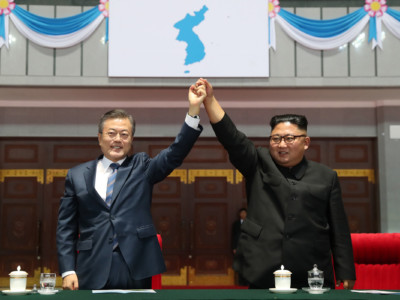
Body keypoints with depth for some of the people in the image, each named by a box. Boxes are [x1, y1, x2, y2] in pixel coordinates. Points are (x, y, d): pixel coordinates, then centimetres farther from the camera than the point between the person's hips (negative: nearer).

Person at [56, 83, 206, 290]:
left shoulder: (142, 167, 10)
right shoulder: (77, 175, 9)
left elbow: (175, 154, -7)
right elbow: (66, 228, 8)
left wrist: (193, 110, -18)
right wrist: (68, 271, -2)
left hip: (135, 270, 0)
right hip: (92, 273, 0)